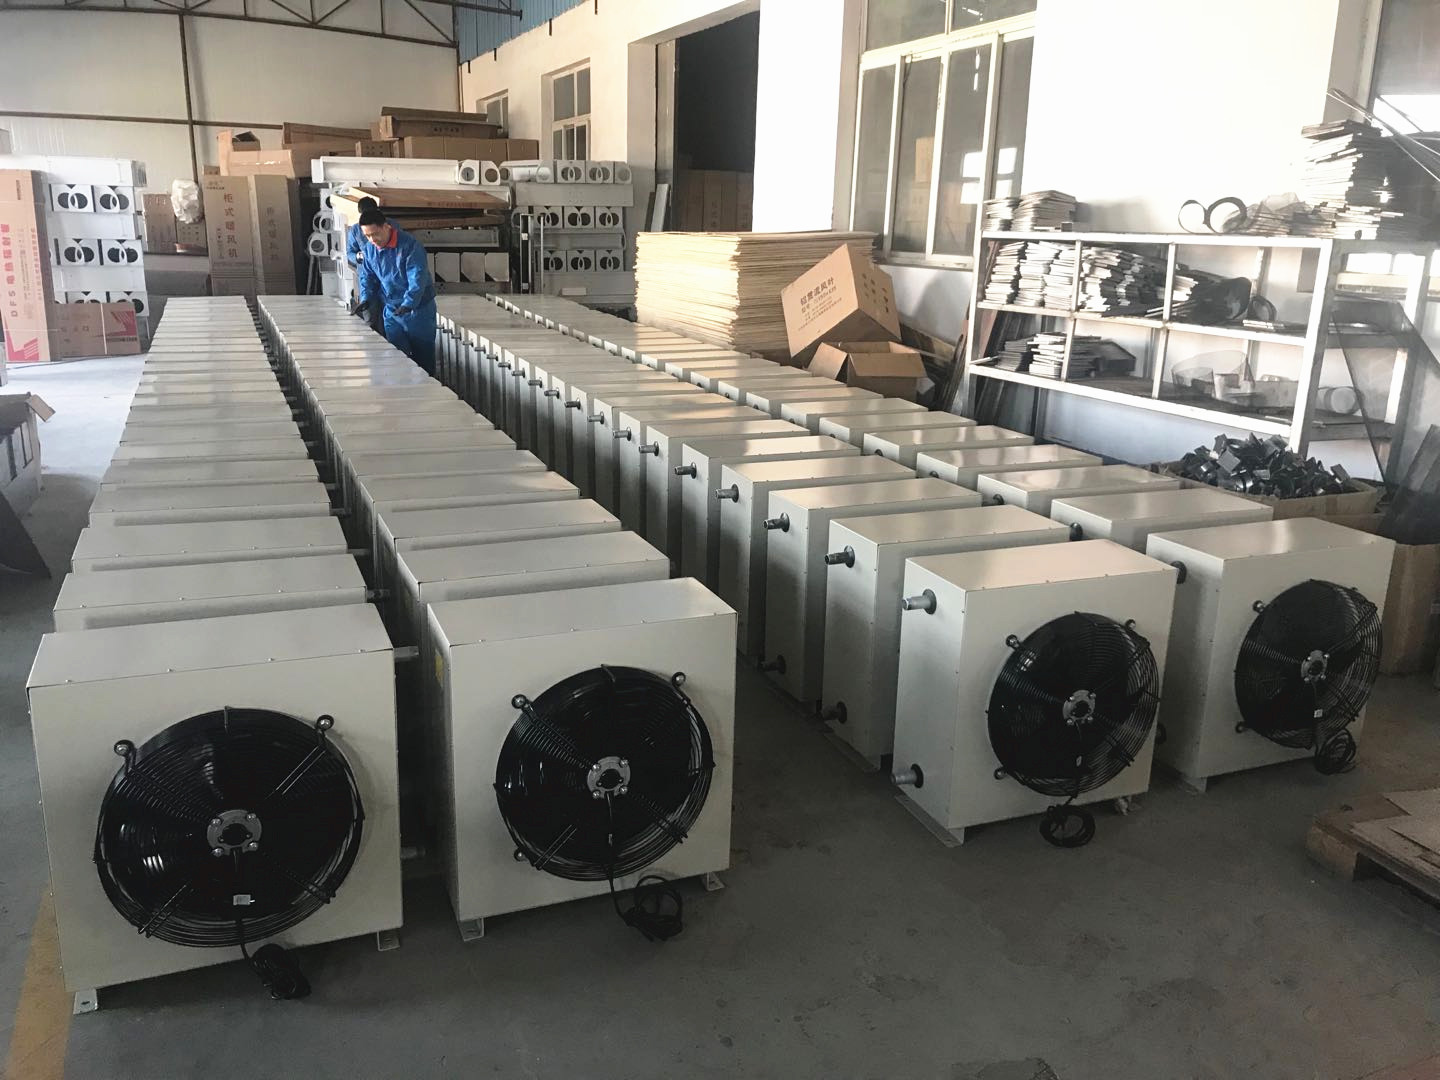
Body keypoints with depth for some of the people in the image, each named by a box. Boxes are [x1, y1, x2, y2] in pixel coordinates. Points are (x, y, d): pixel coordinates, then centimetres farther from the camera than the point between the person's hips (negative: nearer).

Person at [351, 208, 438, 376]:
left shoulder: (409, 245, -17)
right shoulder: (370, 249, 2)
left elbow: (417, 278, -23)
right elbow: (367, 276, 11)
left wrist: (408, 304, -33)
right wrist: (365, 299, -6)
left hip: (418, 310, -5)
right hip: (391, 311, 5)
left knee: (423, 356, 2)